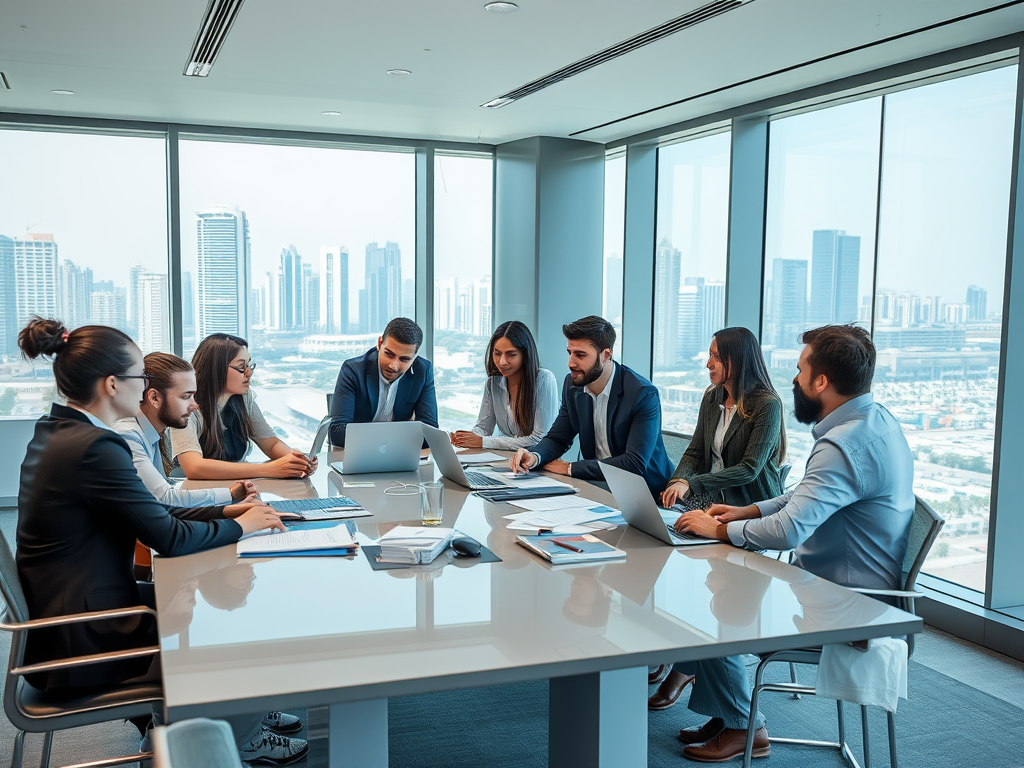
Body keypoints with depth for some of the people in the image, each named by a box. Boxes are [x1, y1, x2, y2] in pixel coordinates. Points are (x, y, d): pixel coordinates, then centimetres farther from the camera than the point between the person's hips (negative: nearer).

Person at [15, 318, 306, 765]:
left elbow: (151, 514, 10)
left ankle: (246, 712, 32)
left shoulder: (55, 432, 6)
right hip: (82, 644, -9)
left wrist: (225, 511, 6)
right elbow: (170, 538, -19)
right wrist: (239, 526, -3)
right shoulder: (95, 448, -26)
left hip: (62, 618, 9)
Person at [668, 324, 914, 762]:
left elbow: (788, 529, -33)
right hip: (849, 586, 10)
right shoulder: (874, 421, 6)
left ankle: (742, 728, 13)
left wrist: (716, 529, -16)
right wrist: (746, 512, 9)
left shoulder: (846, 444, -28)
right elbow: (809, 497, 18)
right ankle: (726, 714, 18)